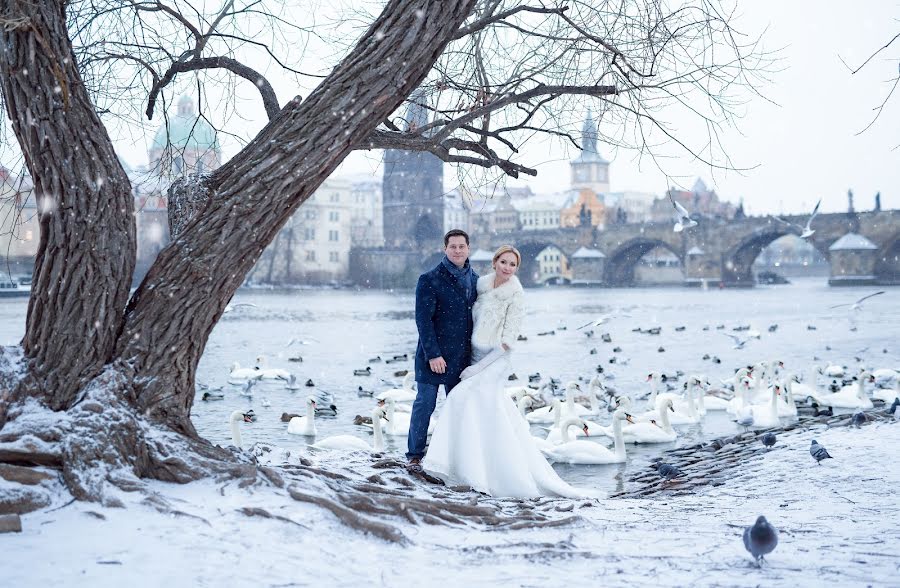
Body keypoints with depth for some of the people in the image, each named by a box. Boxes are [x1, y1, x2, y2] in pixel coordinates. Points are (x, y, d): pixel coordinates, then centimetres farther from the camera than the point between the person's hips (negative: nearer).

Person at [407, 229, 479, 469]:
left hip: (462, 357, 5)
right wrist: (433, 355, -17)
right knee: (425, 404, 1)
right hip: (434, 355, -5)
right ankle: (415, 456, 11)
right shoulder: (429, 280, -8)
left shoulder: (475, 280, 9)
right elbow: (423, 320, -12)